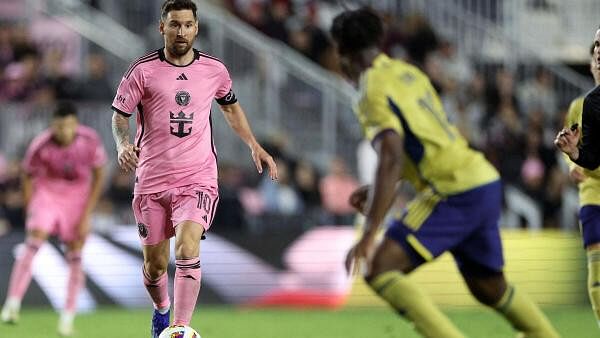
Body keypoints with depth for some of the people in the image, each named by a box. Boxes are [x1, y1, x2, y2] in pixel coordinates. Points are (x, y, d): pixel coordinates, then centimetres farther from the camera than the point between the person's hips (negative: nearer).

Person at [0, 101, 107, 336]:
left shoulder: (90, 141, -21)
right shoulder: (40, 146, -24)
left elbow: (99, 176, -7)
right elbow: (28, 177, -7)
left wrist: (86, 215, -10)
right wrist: (31, 214, -3)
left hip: (78, 194, 2)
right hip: (47, 191, -2)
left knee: (75, 255, 0)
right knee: (33, 244, -21)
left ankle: (68, 317, 9)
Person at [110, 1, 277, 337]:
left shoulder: (214, 70, 4)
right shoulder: (143, 70, -4)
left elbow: (230, 106, 23)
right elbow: (120, 114, 3)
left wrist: (254, 145, 16)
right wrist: (123, 144, -17)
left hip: (198, 180, 0)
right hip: (152, 181, 0)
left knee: (188, 250, -24)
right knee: (154, 264, 9)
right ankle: (162, 309, 42)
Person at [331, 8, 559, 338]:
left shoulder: (374, 93, -12)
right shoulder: (407, 73, 15)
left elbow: (391, 161, -23)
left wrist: (368, 235, -27)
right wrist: (376, 190, 27)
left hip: (455, 193, -9)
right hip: (486, 184, 9)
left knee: (379, 269, -15)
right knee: (489, 288, 26)